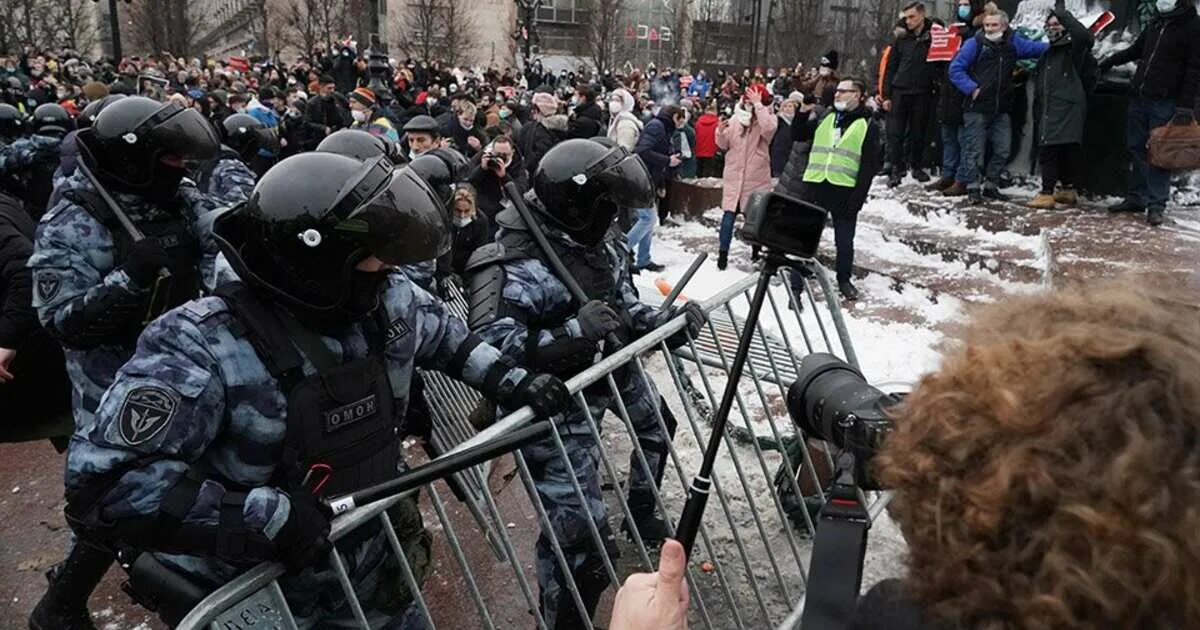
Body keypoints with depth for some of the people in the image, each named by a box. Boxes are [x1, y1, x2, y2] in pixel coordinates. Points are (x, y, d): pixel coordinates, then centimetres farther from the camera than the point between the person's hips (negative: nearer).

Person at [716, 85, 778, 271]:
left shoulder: (767, 118, -4)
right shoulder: (736, 118, 5)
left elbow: (768, 128, -30)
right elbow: (724, 145, 9)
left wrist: (758, 105, -25)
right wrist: (721, 133, -11)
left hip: (756, 178, -2)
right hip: (734, 176, 2)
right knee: (729, 215, 1)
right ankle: (723, 253, 10)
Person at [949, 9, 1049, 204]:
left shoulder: (1013, 42, 9)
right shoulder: (974, 43, -5)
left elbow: (1036, 48, 21)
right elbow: (955, 69, -6)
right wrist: (972, 88, -13)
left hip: (1001, 109, 5)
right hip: (977, 108, -5)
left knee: (1002, 150, 9)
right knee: (975, 150, 0)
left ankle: (990, 185, 23)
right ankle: (973, 187, 11)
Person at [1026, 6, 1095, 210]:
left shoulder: (1073, 48, 0)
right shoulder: (1048, 55, 26)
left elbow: (1085, 36, -25)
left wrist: (1064, 16, -19)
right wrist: (1037, 110, 24)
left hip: (1068, 109, -9)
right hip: (1049, 111, 9)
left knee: (1049, 150, -16)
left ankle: (1047, 194, -18)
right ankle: (1068, 190, 20)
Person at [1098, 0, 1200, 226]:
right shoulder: (1156, 23, 16)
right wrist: (1111, 61, 26)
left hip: (1165, 102, -7)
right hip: (1139, 97, 7)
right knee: (1136, 148, 9)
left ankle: (1157, 205, -2)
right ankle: (1135, 198, 18)